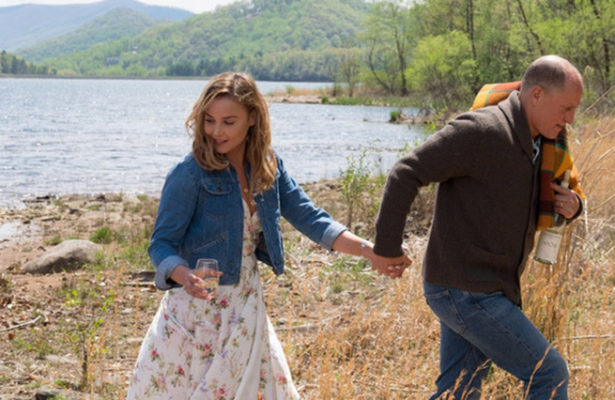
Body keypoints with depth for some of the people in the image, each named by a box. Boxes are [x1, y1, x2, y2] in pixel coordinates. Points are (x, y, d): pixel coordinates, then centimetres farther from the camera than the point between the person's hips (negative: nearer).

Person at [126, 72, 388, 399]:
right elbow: (161, 244, -14)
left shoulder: (268, 167, 2)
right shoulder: (189, 175, -15)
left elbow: (309, 218, 3)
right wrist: (185, 277, -35)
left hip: (245, 311, 6)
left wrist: (371, 250, -7)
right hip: (196, 312, -5)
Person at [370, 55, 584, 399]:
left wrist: (571, 206, 0)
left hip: (479, 291, 10)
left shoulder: (532, 145, 11)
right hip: (465, 293, -9)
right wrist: (386, 247, -16)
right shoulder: (482, 132, -19)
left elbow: (540, 209, 24)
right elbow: (406, 174, -19)